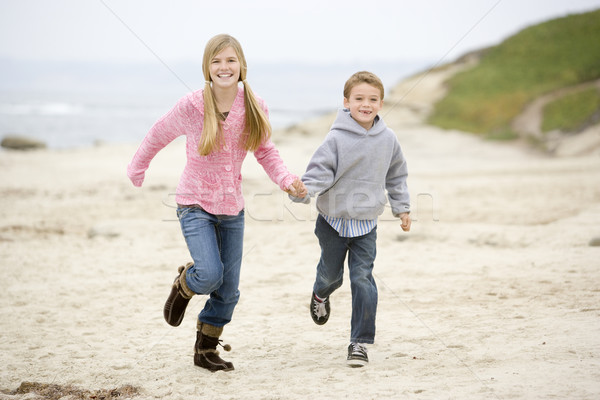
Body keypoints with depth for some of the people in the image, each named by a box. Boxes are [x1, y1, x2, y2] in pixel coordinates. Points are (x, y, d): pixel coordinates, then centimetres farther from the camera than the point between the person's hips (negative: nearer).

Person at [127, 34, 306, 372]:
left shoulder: (255, 108, -9)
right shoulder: (190, 107, -16)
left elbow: (265, 151, 5)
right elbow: (158, 136, 2)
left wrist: (286, 179, -14)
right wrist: (137, 170, 14)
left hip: (232, 208, 4)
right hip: (195, 205, -4)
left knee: (229, 289, 9)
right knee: (210, 274, -21)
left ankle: (206, 351, 31)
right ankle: (183, 286, 16)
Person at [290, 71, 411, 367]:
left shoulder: (388, 139, -1)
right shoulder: (337, 139, -14)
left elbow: (396, 176, 14)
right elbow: (320, 171, -18)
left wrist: (402, 208, 16)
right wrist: (304, 191, -37)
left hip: (366, 223, 2)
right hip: (333, 220, -2)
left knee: (362, 279, -7)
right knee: (331, 274, 16)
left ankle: (360, 342, 1)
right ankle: (320, 295, 54)